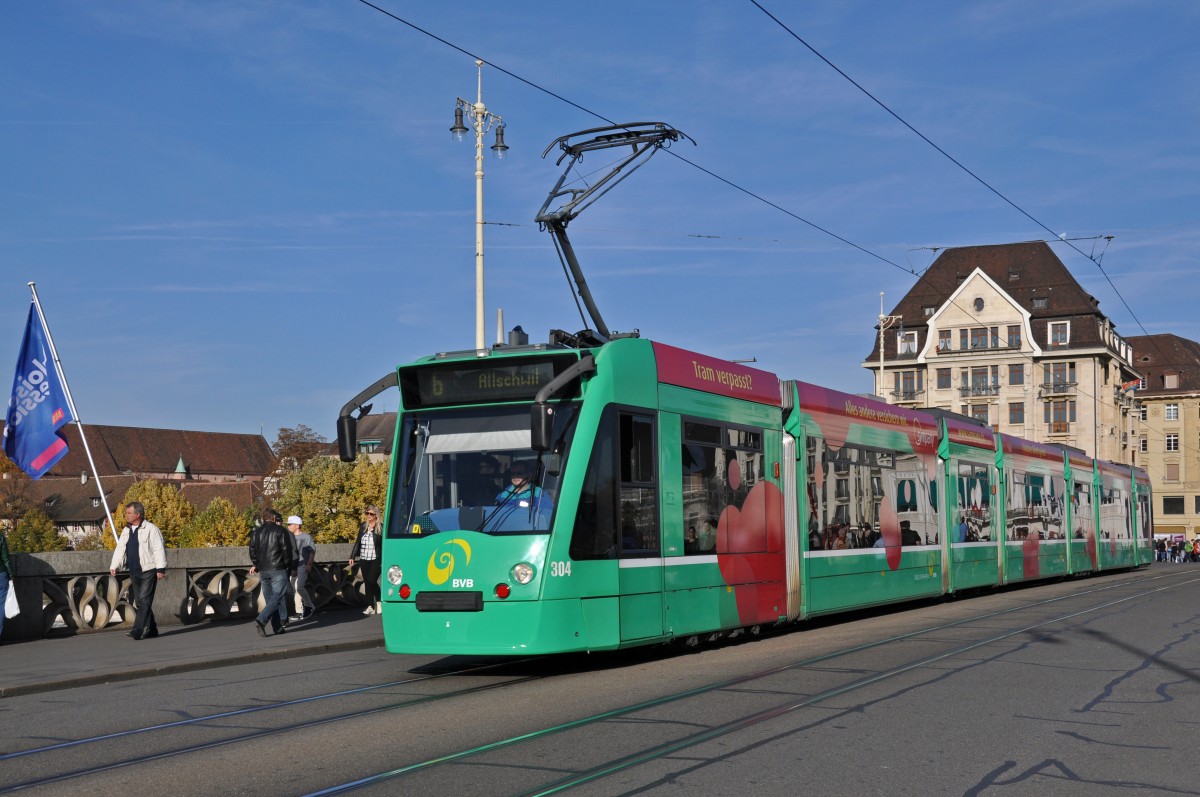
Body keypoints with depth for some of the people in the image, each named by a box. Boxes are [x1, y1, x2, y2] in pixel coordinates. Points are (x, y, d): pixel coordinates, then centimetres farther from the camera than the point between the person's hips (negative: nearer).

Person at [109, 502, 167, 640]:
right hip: (134, 572, 8)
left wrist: (161, 568, -16)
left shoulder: (150, 529, -8)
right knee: (139, 602, 9)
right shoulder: (126, 531, 14)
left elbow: (159, 549, -11)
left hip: (149, 571, -7)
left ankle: (137, 630, -18)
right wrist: (114, 566, 0)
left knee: (144, 600, -12)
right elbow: (120, 549, 13)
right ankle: (151, 629, 17)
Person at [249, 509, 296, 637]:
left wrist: (255, 565, 24)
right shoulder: (281, 531, -4)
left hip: (263, 570, 6)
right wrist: (290, 567, 3)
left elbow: (252, 550, 11)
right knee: (277, 598, -6)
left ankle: (277, 627, 9)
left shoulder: (256, 532, 11)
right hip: (278, 570, -6)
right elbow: (287, 551, -6)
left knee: (270, 599, 10)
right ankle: (261, 620, -24)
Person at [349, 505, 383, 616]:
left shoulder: (381, 528, -6)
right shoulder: (363, 526, 11)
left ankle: (379, 602, 10)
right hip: (364, 560, 5)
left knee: (371, 581, -11)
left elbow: (384, 544, -9)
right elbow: (358, 542, 15)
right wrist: (352, 557, 12)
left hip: (375, 560, -5)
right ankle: (370, 606, 10)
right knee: (367, 583, 6)